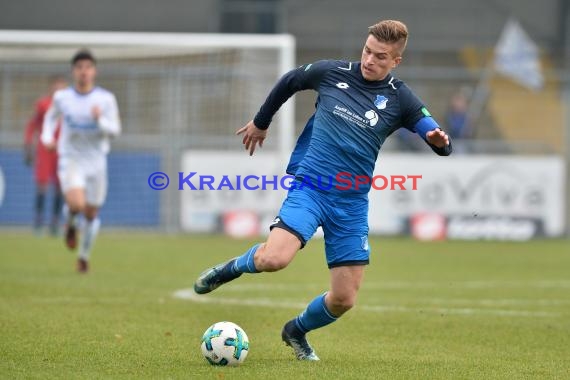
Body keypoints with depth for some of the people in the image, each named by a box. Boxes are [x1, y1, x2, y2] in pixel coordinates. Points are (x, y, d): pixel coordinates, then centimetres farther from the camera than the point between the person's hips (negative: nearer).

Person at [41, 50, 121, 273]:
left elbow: (115, 130, -7)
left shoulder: (106, 99, -5)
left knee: (91, 214, 7)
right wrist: (47, 136, 2)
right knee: (76, 203, -26)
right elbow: (51, 117, 19)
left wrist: (100, 120, -26)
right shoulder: (62, 97, -1)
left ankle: (84, 257, 30)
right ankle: (71, 225, 10)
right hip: (71, 160, -1)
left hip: (96, 161, 1)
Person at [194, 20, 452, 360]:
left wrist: (440, 141, -31)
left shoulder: (399, 99, -2)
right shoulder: (332, 73, -2)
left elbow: (441, 144, -6)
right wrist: (261, 122, 28)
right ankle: (233, 268, 7)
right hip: (309, 187, -2)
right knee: (273, 259, -28)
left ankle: (297, 331, 32)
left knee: (344, 300, 0)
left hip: (352, 203, 2)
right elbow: (289, 81, 18)